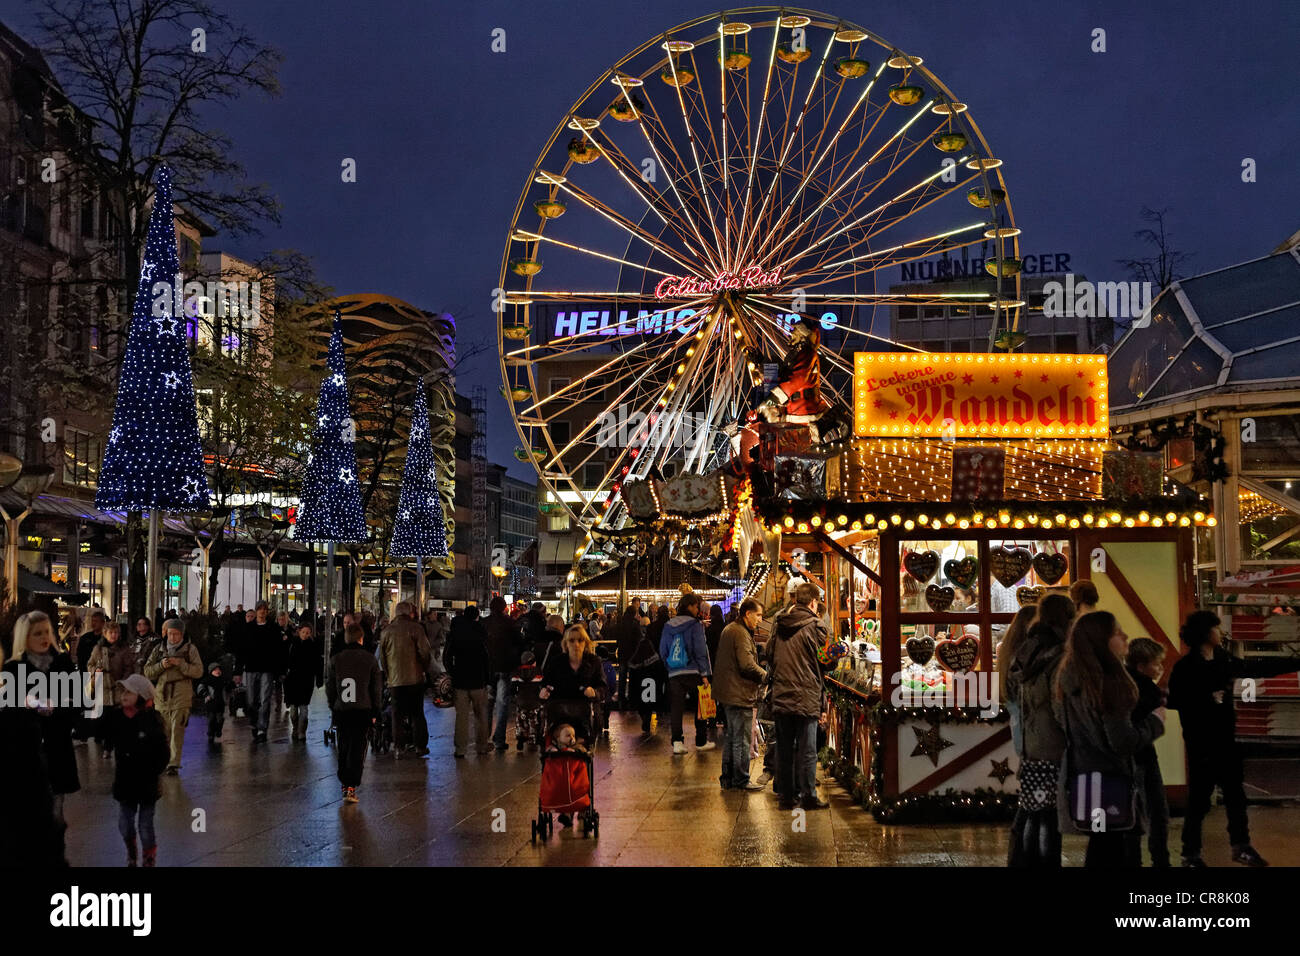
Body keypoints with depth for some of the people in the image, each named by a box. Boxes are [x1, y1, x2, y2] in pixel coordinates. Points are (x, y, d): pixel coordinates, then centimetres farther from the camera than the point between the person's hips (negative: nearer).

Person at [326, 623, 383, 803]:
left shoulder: (335, 659, 0)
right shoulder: (370, 659, -3)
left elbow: (330, 687, 5)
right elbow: (377, 687, 1)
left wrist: (333, 707, 17)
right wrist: (374, 712, 10)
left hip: (341, 710, 2)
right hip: (363, 710, -2)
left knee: (343, 748, 16)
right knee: (358, 749, -1)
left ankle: (344, 783, 23)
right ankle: (351, 788, -9)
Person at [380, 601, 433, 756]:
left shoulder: (387, 631, 6)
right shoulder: (415, 628, -6)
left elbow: (382, 656, 10)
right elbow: (424, 652, -10)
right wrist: (426, 670, 5)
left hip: (395, 679, 2)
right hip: (415, 678, -2)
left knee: (398, 714, 9)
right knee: (417, 713, 6)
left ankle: (398, 745, 8)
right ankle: (420, 746, 6)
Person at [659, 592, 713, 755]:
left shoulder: (668, 626, 10)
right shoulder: (695, 625, -5)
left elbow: (662, 651, 13)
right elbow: (700, 650, -9)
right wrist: (704, 673, -8)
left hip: (674, 674, 4)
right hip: (694, 672, -4)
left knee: (676, 708, 2)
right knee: (699, 707, 10)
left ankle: (677, 742, -8)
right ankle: (701, 741, 16)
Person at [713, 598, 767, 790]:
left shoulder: (728, 630, 16)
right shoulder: (741, 633, -17)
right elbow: (747, 665, -24)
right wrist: (765, 675, -9)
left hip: (727, 693, 10)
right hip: (739, 694, -10)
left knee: (731, 737, 16)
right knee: (741, 739, -2)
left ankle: (727, 778, 22)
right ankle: (741, 780, 3)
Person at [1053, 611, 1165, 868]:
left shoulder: (1070, 682, 7)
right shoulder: (1107, 684, -18)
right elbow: (1123, 742, -20)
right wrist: (1155, 721, -4)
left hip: (1081, 783, 9)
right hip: (1108, 785, -9)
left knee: (1100, 855, 19)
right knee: (1125, 858, -3)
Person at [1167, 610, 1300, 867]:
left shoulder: (1224, 659, 6)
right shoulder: (1185, 667, -15)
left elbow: (1259, 668, 16)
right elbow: (1174, 700, -22)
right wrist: (1208, 698, -20)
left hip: (1225, 739, 7)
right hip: (1201, 742, -7)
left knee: (1235, 796, 15)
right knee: (1199, 800, 1)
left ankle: (1241, 848, 29)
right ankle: (1190, 853, 13)